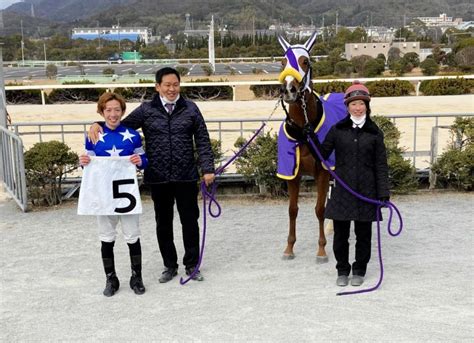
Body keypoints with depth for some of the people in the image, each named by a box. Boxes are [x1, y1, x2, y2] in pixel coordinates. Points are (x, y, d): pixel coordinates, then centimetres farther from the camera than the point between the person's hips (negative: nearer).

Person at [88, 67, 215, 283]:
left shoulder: (190, 109, 3)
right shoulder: (146, 110, 2)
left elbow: (203, 141, 3)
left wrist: (207, 168, -3)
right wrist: (99, 125, -15)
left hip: (186, 177, 0)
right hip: (158, 179, 1)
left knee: (190, 221, 7)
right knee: (163, 224, 11)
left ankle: (192, 265, 23)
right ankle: (170, 266, 26)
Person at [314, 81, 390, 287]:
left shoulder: (374, 133, 3)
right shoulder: (337, 130, 4)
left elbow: (381, 165, 2)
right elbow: (322, 154, 6)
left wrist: (383, 193, -4)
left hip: (366, 190, 0)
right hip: (341, 189, 0)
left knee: (363, 233, 8)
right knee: (341, 233, 6)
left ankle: (359, 270, 24)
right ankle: (342, 270, 22)